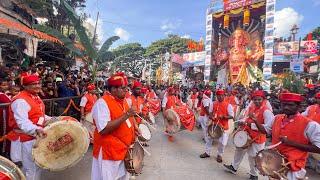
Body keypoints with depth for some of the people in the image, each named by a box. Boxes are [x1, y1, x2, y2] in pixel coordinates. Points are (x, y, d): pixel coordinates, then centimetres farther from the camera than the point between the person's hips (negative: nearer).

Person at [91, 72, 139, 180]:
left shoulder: (123, 100, 6)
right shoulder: (102, 103, -21)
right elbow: (103, 129, -29)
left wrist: (134, 127, 2)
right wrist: (125, 116, -30)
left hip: (124, 150, 8)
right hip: (109, 152, -8)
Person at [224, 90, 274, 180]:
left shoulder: (266, 111, -21)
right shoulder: (251, 108, 3)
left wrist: (252, 125, -29)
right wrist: (242, 121, -3)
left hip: (257, 138, -8)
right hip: (247, 134, 8)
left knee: (253, 157, 8)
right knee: (239, 150, 21)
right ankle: (234, 167, 41)